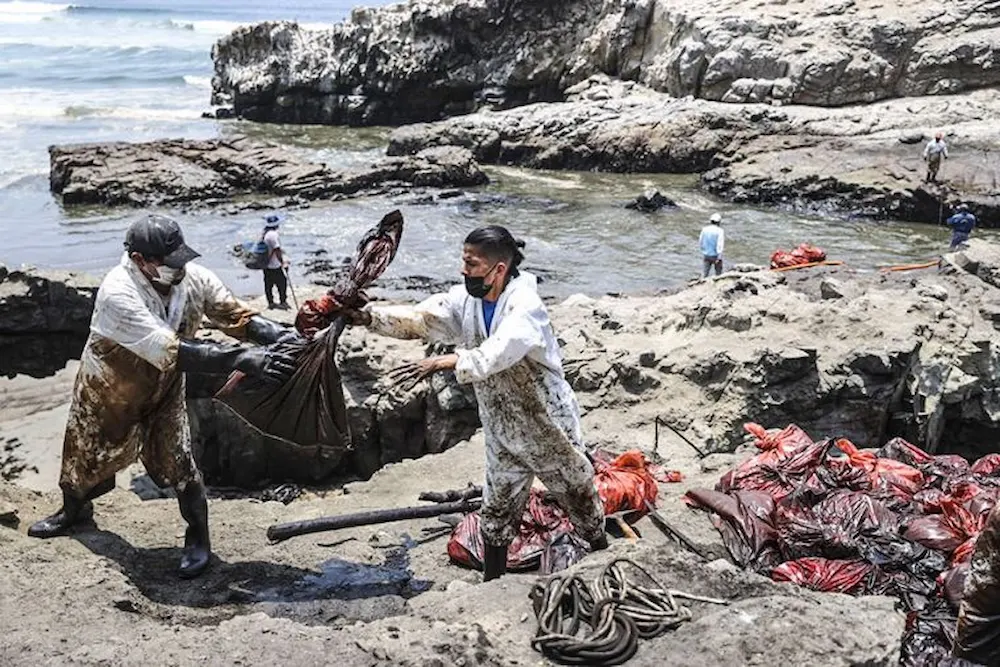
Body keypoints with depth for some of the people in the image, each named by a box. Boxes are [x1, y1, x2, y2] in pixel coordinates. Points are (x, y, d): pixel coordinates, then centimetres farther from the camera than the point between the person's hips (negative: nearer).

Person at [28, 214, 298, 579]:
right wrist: (243, 359, -54)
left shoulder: (194, 278, -24)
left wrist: (281, 335, -41)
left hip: (163, 389, 2)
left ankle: (198, 538, 17)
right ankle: (74, 510, 52)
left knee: (176, 463, -4)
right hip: (108, 391, -2)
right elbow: (173, 352, -47)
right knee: (86, 455, 20)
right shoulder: (119, 293, -39)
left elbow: (237, 316, -21)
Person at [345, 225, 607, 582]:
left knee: (581, 498, 15)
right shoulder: (464, 301, -7)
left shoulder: (525, 305, -28)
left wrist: (447, 362, -58)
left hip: (550, 430, -5)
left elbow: (500, 352, -46)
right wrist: (367, 316, -30)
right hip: (502, 435, 5)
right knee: (496, 514, 15)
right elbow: (416, 318, -15)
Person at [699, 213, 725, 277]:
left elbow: (700, 242, 8)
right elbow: (720, 245, -21)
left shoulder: (704, 229, -2)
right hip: (716, 256, -3)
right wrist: (719, 258, -22)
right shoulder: (720, 231, -14)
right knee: (718, 273, 17)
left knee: (704, 274, 3)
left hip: (706, 255, 3)